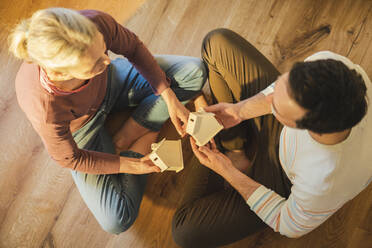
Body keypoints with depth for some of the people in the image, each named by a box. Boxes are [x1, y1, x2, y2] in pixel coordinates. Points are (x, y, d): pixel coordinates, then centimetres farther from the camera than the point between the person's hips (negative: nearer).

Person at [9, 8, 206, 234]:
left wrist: (170, 98, -15)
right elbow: (68, 158, -21)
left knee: (195, 73, -9)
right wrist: (128, 165, -15)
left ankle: (122, 141, -1)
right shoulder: (45, 109, -42)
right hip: (78, 128, -4)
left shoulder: (97, 24, -37)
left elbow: (132, 47, -13)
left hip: (109, 83, 4)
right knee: (116, 222, -13)